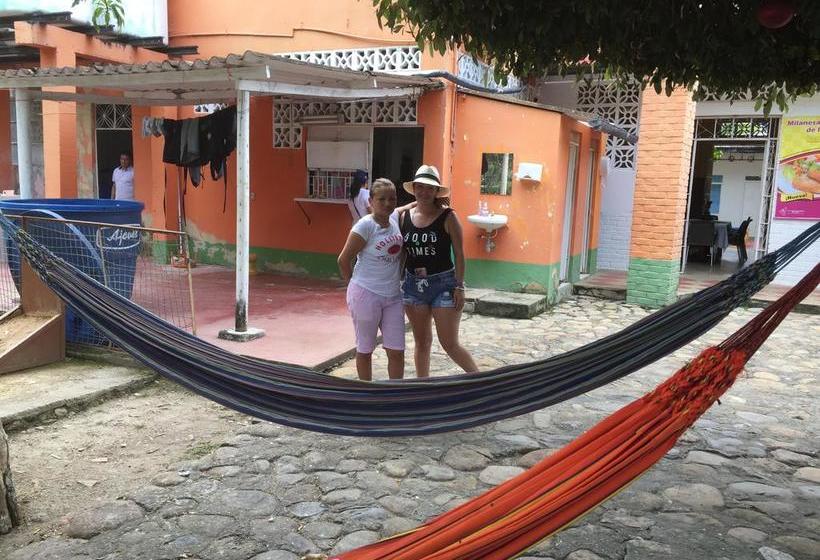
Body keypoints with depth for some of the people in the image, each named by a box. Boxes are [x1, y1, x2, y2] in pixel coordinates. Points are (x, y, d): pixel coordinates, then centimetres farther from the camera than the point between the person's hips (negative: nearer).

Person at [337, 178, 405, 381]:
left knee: (397, 351, 6)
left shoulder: (396, 218, 3)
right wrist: (355, 285, 0)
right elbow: (343, 260, -10)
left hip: (393, 296, 6)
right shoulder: (365, 225, -15)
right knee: (365, 349, 10)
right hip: (366, 295, -6)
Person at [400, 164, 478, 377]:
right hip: (413, 285, 5)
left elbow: (459, 254, -8)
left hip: (443, 284, -4)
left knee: (449, 344, -2)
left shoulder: (447, 217, -9)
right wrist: (398, 282, 9)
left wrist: (459, 287, -12)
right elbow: (401, 253, 11)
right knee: (421, 342, 14)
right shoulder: (404, 216, 3)